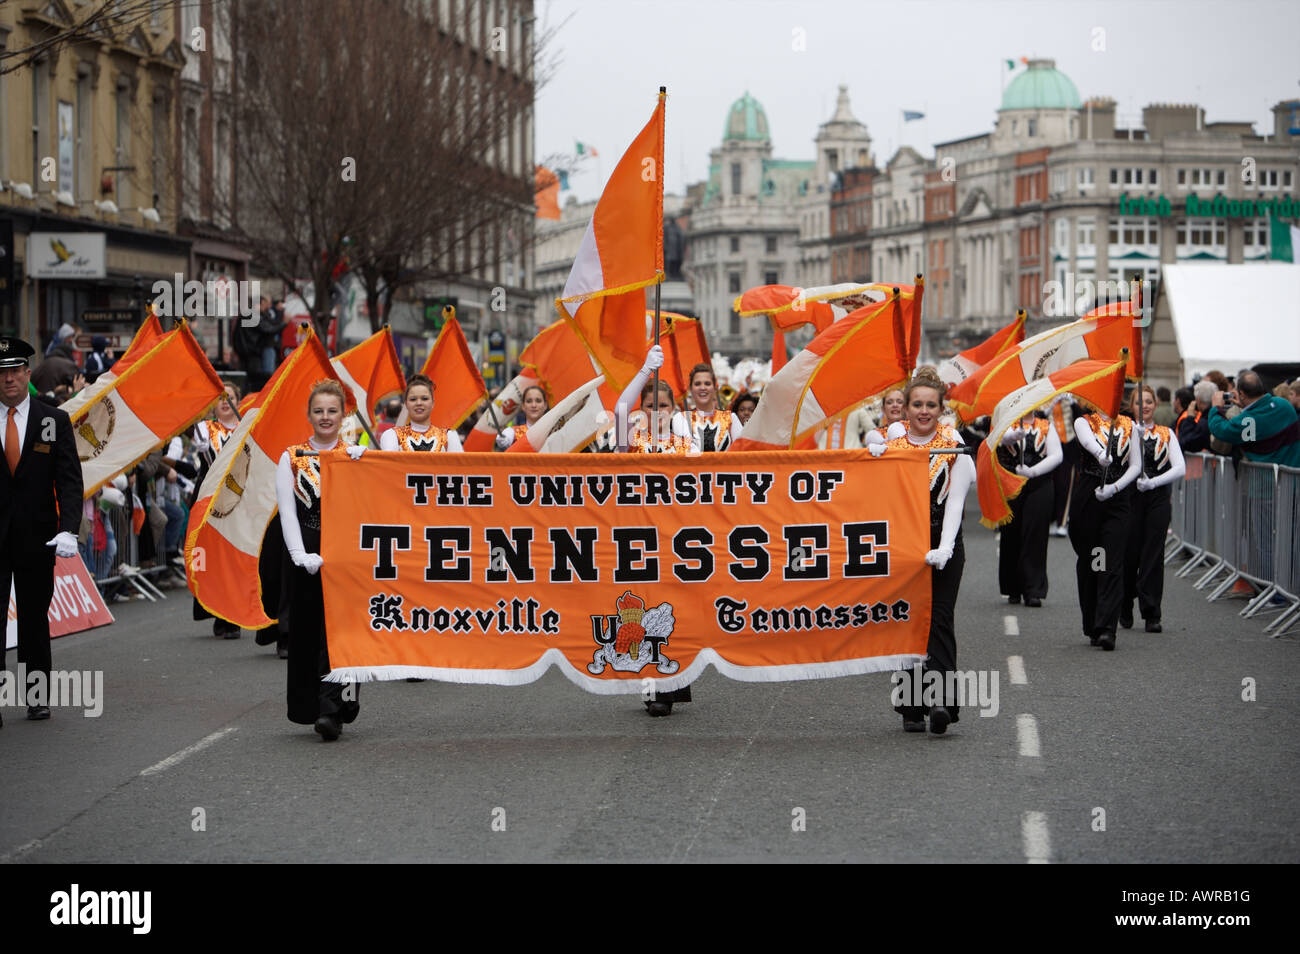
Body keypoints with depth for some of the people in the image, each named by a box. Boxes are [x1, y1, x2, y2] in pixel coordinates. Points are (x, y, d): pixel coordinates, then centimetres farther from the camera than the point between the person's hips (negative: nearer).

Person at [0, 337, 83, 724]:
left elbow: (69, 480, -2)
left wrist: (68, 530, -17)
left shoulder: (54, 421, 3)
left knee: (34, 620, 10)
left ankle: (37, 697, 18)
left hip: (36, 536, 1)